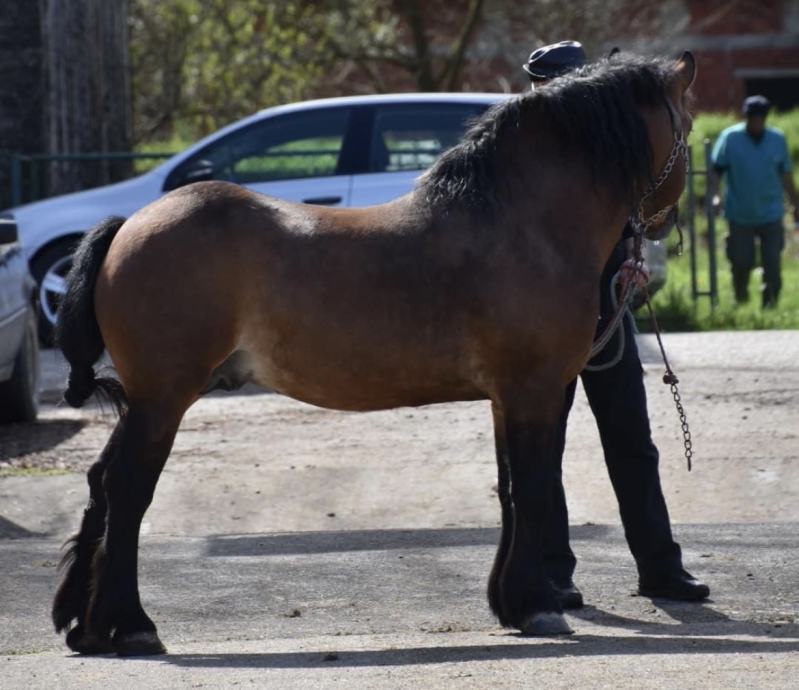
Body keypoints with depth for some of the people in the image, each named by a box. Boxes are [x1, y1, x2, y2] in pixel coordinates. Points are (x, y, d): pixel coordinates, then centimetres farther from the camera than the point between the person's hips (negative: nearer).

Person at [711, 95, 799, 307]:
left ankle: (770, 304, 6)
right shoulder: (730, 138, -3)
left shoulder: (778, 139, 5)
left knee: (772, 262, -4)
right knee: (741, 262, 3)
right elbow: (716, 170, -5)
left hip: (771, 215, 1)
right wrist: (714, 195, -22)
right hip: (740, 216, -1)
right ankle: (741, 302, 26)